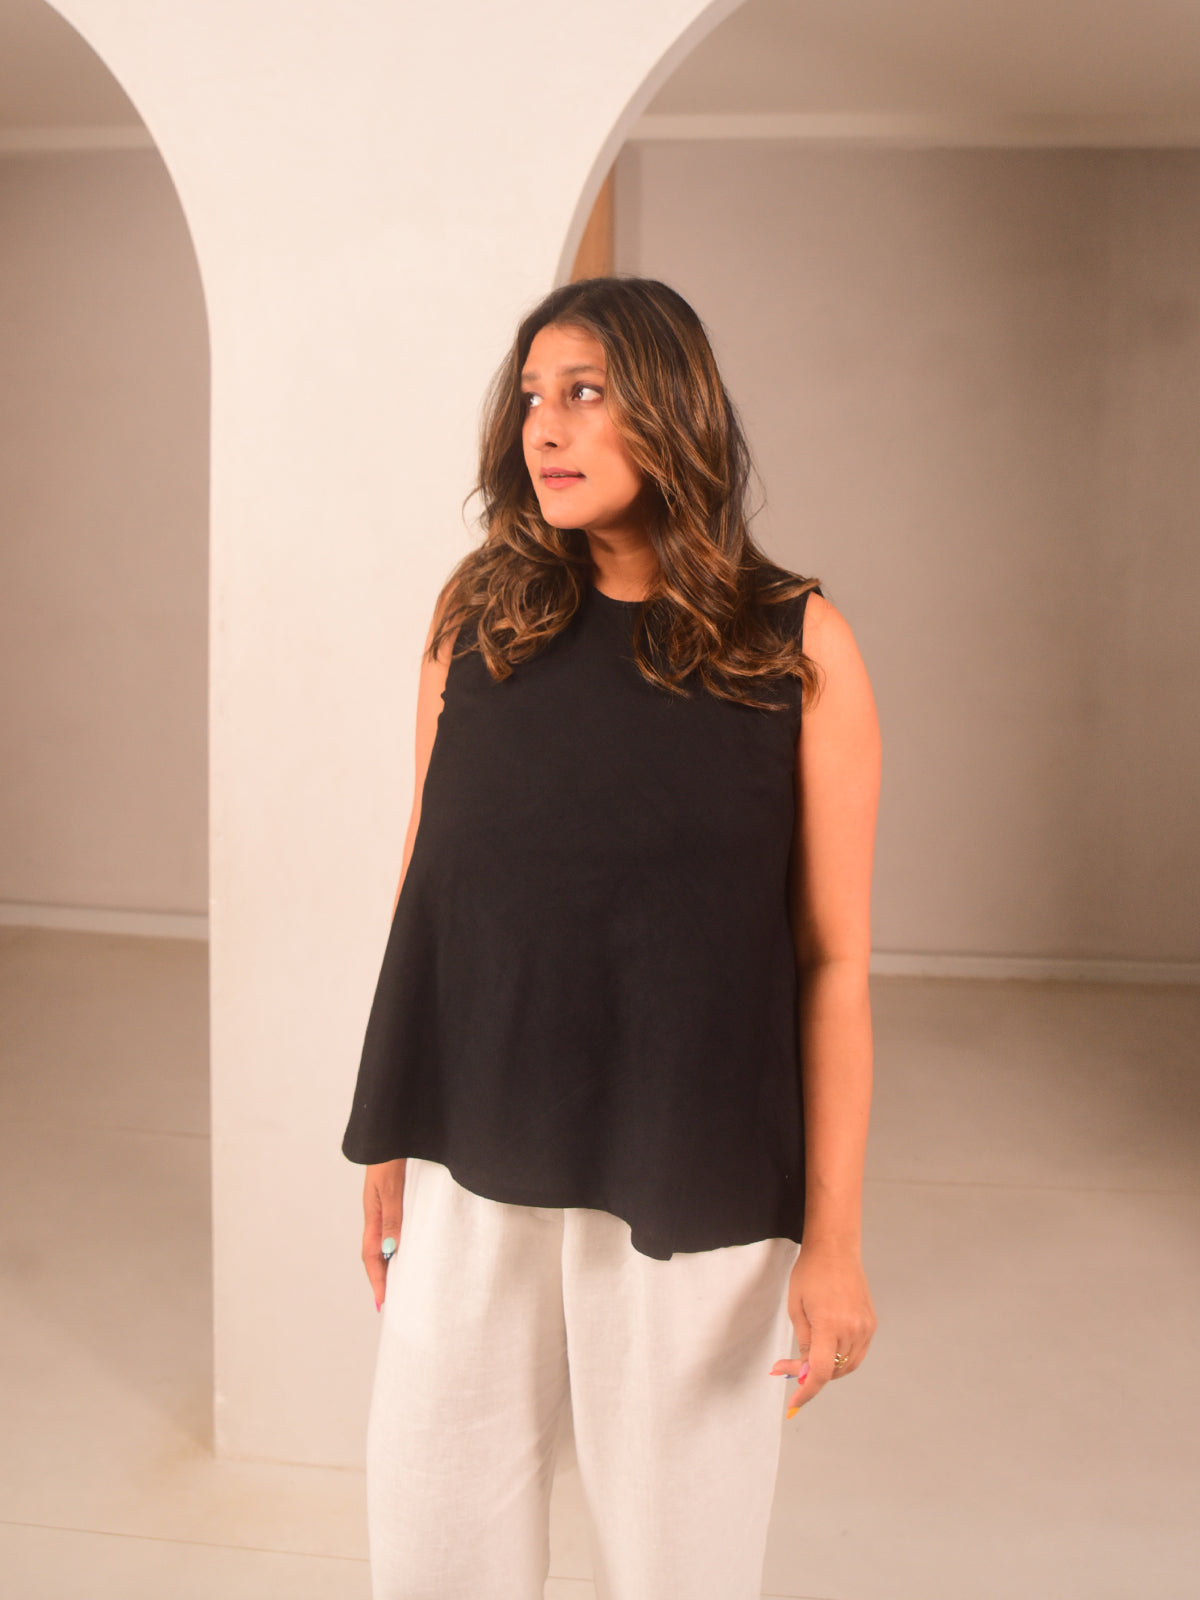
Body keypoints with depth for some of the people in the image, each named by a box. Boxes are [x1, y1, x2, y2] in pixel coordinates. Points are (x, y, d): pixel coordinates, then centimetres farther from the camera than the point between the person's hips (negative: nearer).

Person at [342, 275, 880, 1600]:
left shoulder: (799, 646, -5)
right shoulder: (477, 616, 3)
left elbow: (833, 960, -4)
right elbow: (423, 890, 7)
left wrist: (835, 1237, -5)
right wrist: (389, 1146, 9)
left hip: (694, 1189, -2)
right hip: (477, 1171, 3)